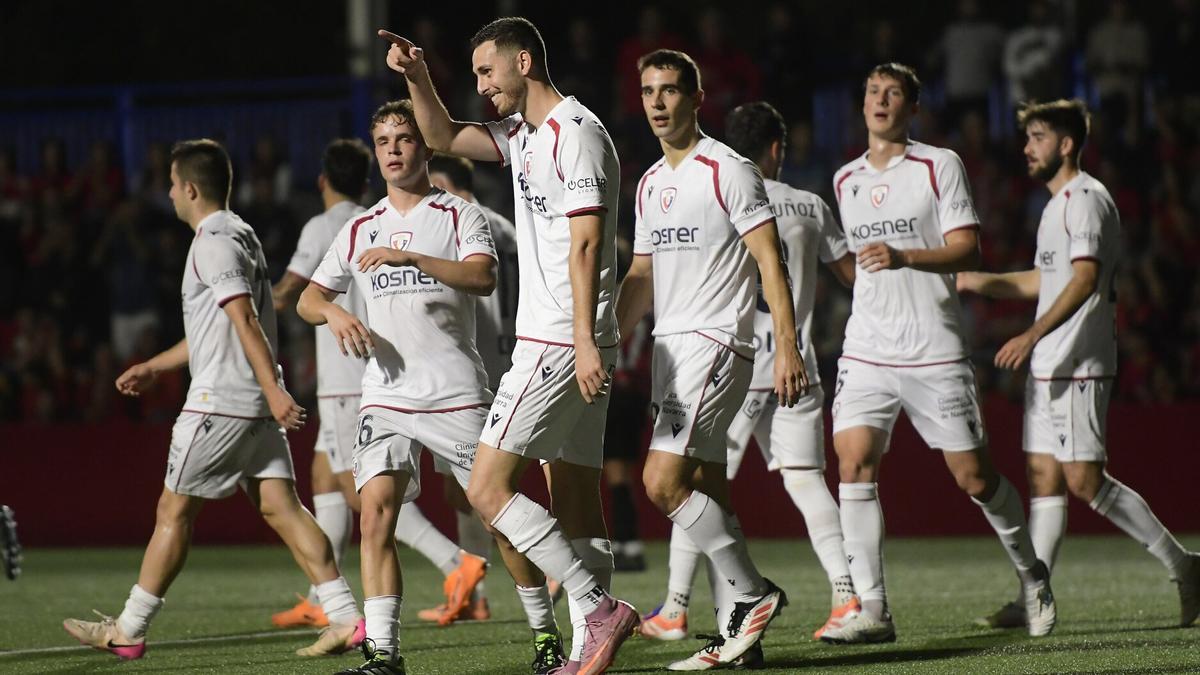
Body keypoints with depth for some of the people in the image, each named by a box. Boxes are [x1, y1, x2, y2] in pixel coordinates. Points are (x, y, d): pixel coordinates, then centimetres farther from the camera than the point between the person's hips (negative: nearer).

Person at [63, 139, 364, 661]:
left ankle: (128, 630, 8)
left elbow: (244, 319, -22)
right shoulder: (241, 235, 20)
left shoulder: (214, 242, -11)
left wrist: (273, 389, -30)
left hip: (220, 401, -9)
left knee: (173, 510, 0)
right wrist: (153, 368, 33)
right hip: (255, 403, 9)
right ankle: (345, 617, -9)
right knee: (279, 507, 2)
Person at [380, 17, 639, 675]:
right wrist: (417, 78, 11)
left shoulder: (575, 132, -12)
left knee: (488, 489, -13)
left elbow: (585, 244, -18)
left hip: (562, 346, -10)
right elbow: (444, 137, 29)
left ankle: (598, 611, -15)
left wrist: (584, 341, -24)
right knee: (574, 502, 6)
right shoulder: (522, 134, 17)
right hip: (551, 342, 10)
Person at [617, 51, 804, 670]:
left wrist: (787, 348, -19)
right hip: (669, 347, 8)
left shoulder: (727, 170, -8)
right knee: (703, 490, 5)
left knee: (662, 480, -17)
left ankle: (751, 593, -7)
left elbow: (770, 261, -12)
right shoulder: (650, 184, 16)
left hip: (716, 341, -8)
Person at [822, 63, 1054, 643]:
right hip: (866, 351, 4)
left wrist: (904, 257, -22)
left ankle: (1032, 574, 25)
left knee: (974, 477, 0)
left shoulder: (939, 165, -1)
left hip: (935, 351, -4)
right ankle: (871, 611, -14)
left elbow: (968, 250, -9)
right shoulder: (845, 181, 14)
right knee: (853, 463, -14)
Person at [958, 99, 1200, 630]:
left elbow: (1085, 278, -24)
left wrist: (1032, 336, -31)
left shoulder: (1085, 198, -12)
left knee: (1083, 480, -12)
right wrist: (976, 282, 30)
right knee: (1044, 478, 6)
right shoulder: (1058, 204, 20)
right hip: (1047, 366, 10)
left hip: (1078, 366, -10)